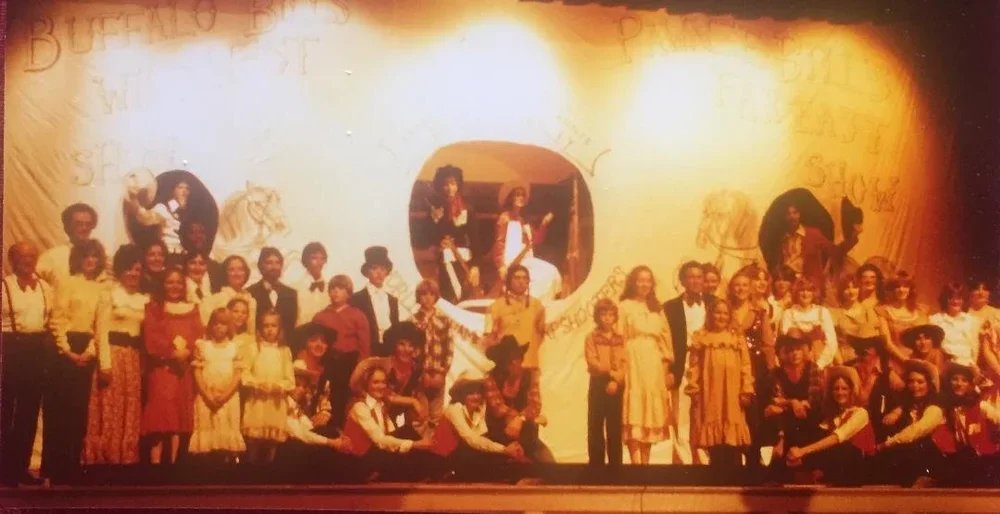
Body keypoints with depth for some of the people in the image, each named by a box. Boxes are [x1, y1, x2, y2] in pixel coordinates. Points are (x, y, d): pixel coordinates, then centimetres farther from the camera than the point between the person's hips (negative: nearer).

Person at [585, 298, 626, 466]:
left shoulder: (620, 339, 9)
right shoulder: (591, 338, 1)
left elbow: (624, 363, 1)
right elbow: (592, 361, -9)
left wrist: (616, 380, -13)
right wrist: (610, 372, -16)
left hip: (617, 386, 2)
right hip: (598, 384, -2)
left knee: (615, 426, 4)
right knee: (596, 425, -2)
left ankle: (615, 462, 9)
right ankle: (596, 462, 2)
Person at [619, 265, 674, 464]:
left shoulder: (657, 309, 17)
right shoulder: (624, 307, 1)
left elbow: (666, 340, 14)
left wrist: (669, 369, 7)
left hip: (655, 366, 5)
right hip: (633, 363, -5)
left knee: (652, 411, 5)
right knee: (634, 411, -9)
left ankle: (646, 461, 10)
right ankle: (636, 462, -12)